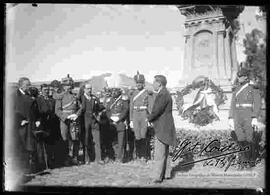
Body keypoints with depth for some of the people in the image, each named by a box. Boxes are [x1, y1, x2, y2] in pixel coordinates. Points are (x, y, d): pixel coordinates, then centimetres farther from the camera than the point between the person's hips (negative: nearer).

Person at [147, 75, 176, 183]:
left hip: (162, 129, -11)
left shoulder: (163, 95, -18)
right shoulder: (164, 93, 15)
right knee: (164, 153, 18)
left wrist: (149, 119, -5)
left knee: (159, 154, -5)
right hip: (164, 128, 11)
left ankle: (158, 177, 0)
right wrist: (152, 119, 4)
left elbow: (156, 110, -22)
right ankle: (166, 173, 26)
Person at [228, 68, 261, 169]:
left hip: (249, 118, -4)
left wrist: (255, 118, -17)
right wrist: (230, 119, 7)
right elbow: (232, 105, 14)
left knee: (249, 140, -3)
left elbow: (257, 104, -8)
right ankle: (243, 161, 11)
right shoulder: (236, 90, 14)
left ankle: (251, 161, 10)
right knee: (240, 140, 3)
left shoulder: (253, 89, -1)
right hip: (238, 118, 4)